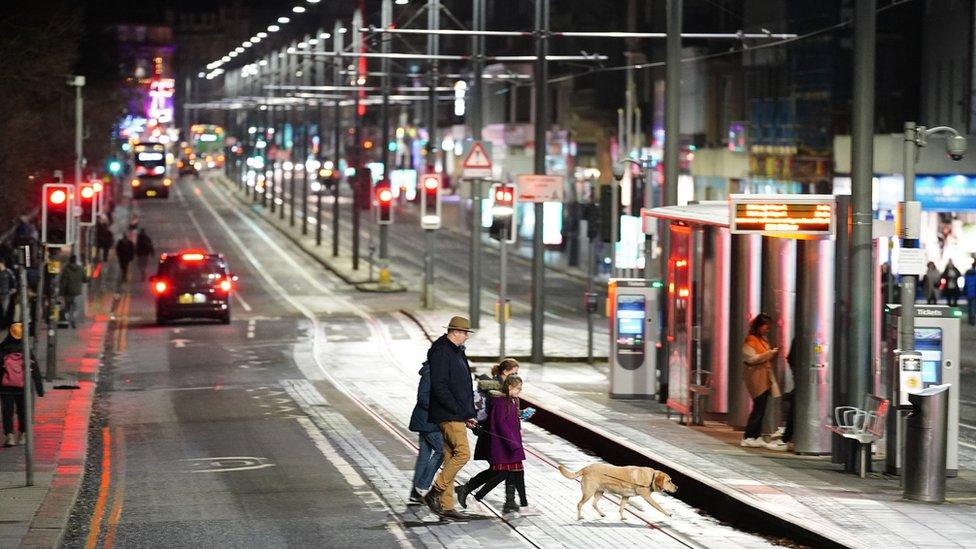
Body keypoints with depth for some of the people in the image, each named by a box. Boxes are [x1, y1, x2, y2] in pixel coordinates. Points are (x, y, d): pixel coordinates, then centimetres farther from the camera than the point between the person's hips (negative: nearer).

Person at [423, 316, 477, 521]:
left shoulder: (457, 352, 19)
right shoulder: (441, 352, -12)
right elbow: (438, 386, -20)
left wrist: (470, 414, 14)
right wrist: (458, 410, -19)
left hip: (458, 416, 10)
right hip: (448, 416, -10)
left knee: (450, 458, 8)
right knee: (463, 452, -15)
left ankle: (446, 506, 10)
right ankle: (434, 493, -9)